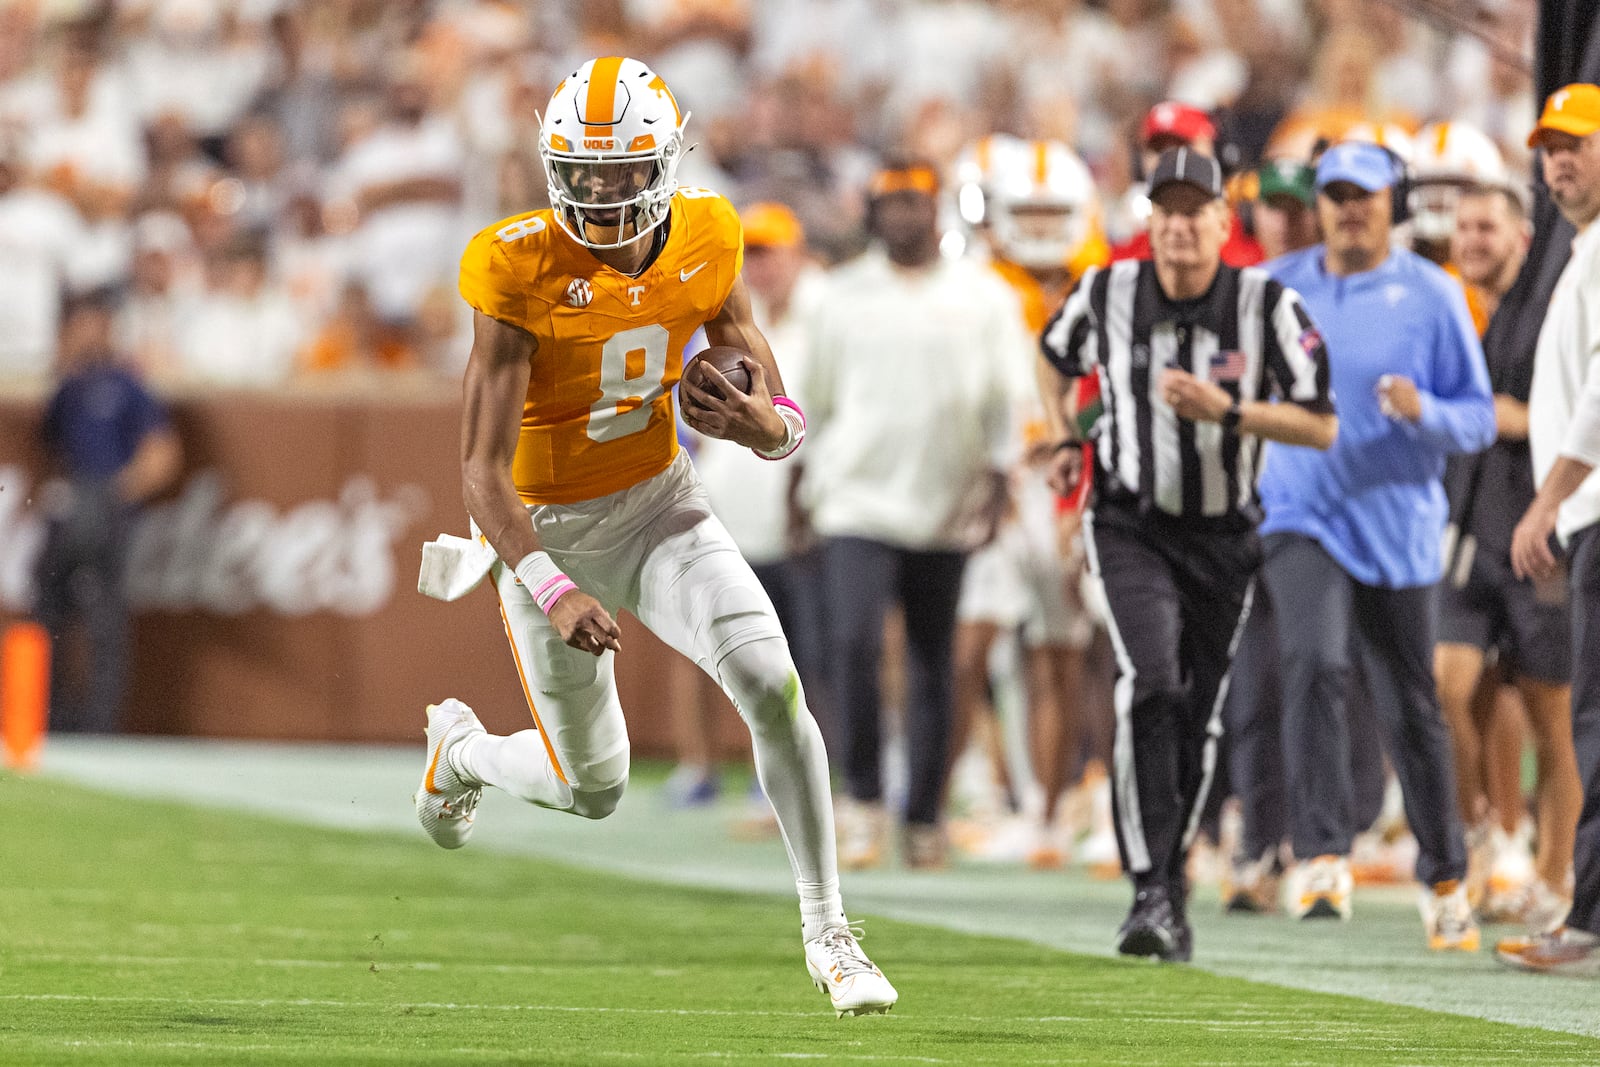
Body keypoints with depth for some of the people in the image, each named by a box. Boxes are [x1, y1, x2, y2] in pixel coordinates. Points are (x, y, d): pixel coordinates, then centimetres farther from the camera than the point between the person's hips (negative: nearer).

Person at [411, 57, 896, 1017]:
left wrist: (767, 425, -25)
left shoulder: (705, 246, -11)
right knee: (593, 789, 9)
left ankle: (828, 933, -7)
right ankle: (461, 746, 44)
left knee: (774, 686, -20)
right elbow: (483, 472, -24)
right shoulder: (523, 272, -24)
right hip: (546, 531, -3)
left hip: (659, 505, 3)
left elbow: (781, 413, 1)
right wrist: (553, 591, -36)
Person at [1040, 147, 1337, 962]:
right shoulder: (1108, 294, -5)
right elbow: (1055, 359, 19)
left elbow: (1322, 428, -11)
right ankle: (1149, 891, -25)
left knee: (1196, 721, 8)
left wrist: (1226, 412, -23)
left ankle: (1172, 880, 29)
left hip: (1224, 540, 1)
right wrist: (1065, 442, 5)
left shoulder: (1269, 306, -11)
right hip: (1131, 527, -1)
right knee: (1150, 683, -23)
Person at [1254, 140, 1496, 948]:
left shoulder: (1432, 295, 1)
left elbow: (1480, 419, 1)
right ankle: (1321, 859, -29)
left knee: (1410, 709, 6)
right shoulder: (1274, 288, 8)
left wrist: (1423, 412, -18)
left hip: (1399, 526, 0)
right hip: (1302, 515, 0)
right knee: (1314, 663, -24)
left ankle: (1444, 877, 24)